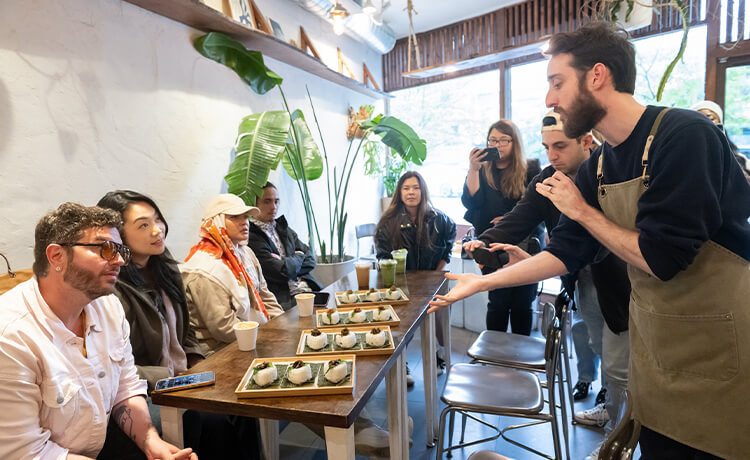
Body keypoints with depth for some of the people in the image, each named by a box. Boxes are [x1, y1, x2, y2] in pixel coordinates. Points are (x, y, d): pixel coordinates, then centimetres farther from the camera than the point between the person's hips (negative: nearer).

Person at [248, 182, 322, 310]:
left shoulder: (283, 227, 18)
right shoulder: (250, 237, -8)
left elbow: (310, 259, 13)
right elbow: (282, 272, -15)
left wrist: (287, 263, -8)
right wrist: (298, 257, 6)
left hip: (308, 290, 8)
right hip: (285, 300, -7)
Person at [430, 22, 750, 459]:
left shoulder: (685, 135, -22)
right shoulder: (597, 168, 0)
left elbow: (661, 259, -24)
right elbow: (566, 252, 3)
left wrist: (582, 211, -14)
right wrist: (481, 282, 1)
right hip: (656, 345, 7)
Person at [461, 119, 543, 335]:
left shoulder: (530, 171, 5)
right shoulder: (482, 172, 9)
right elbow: (470, 202, -5)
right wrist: (473, 169, -13)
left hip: (525, 246, 0)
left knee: (522, 304, 4)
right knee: (499, 302, -1)